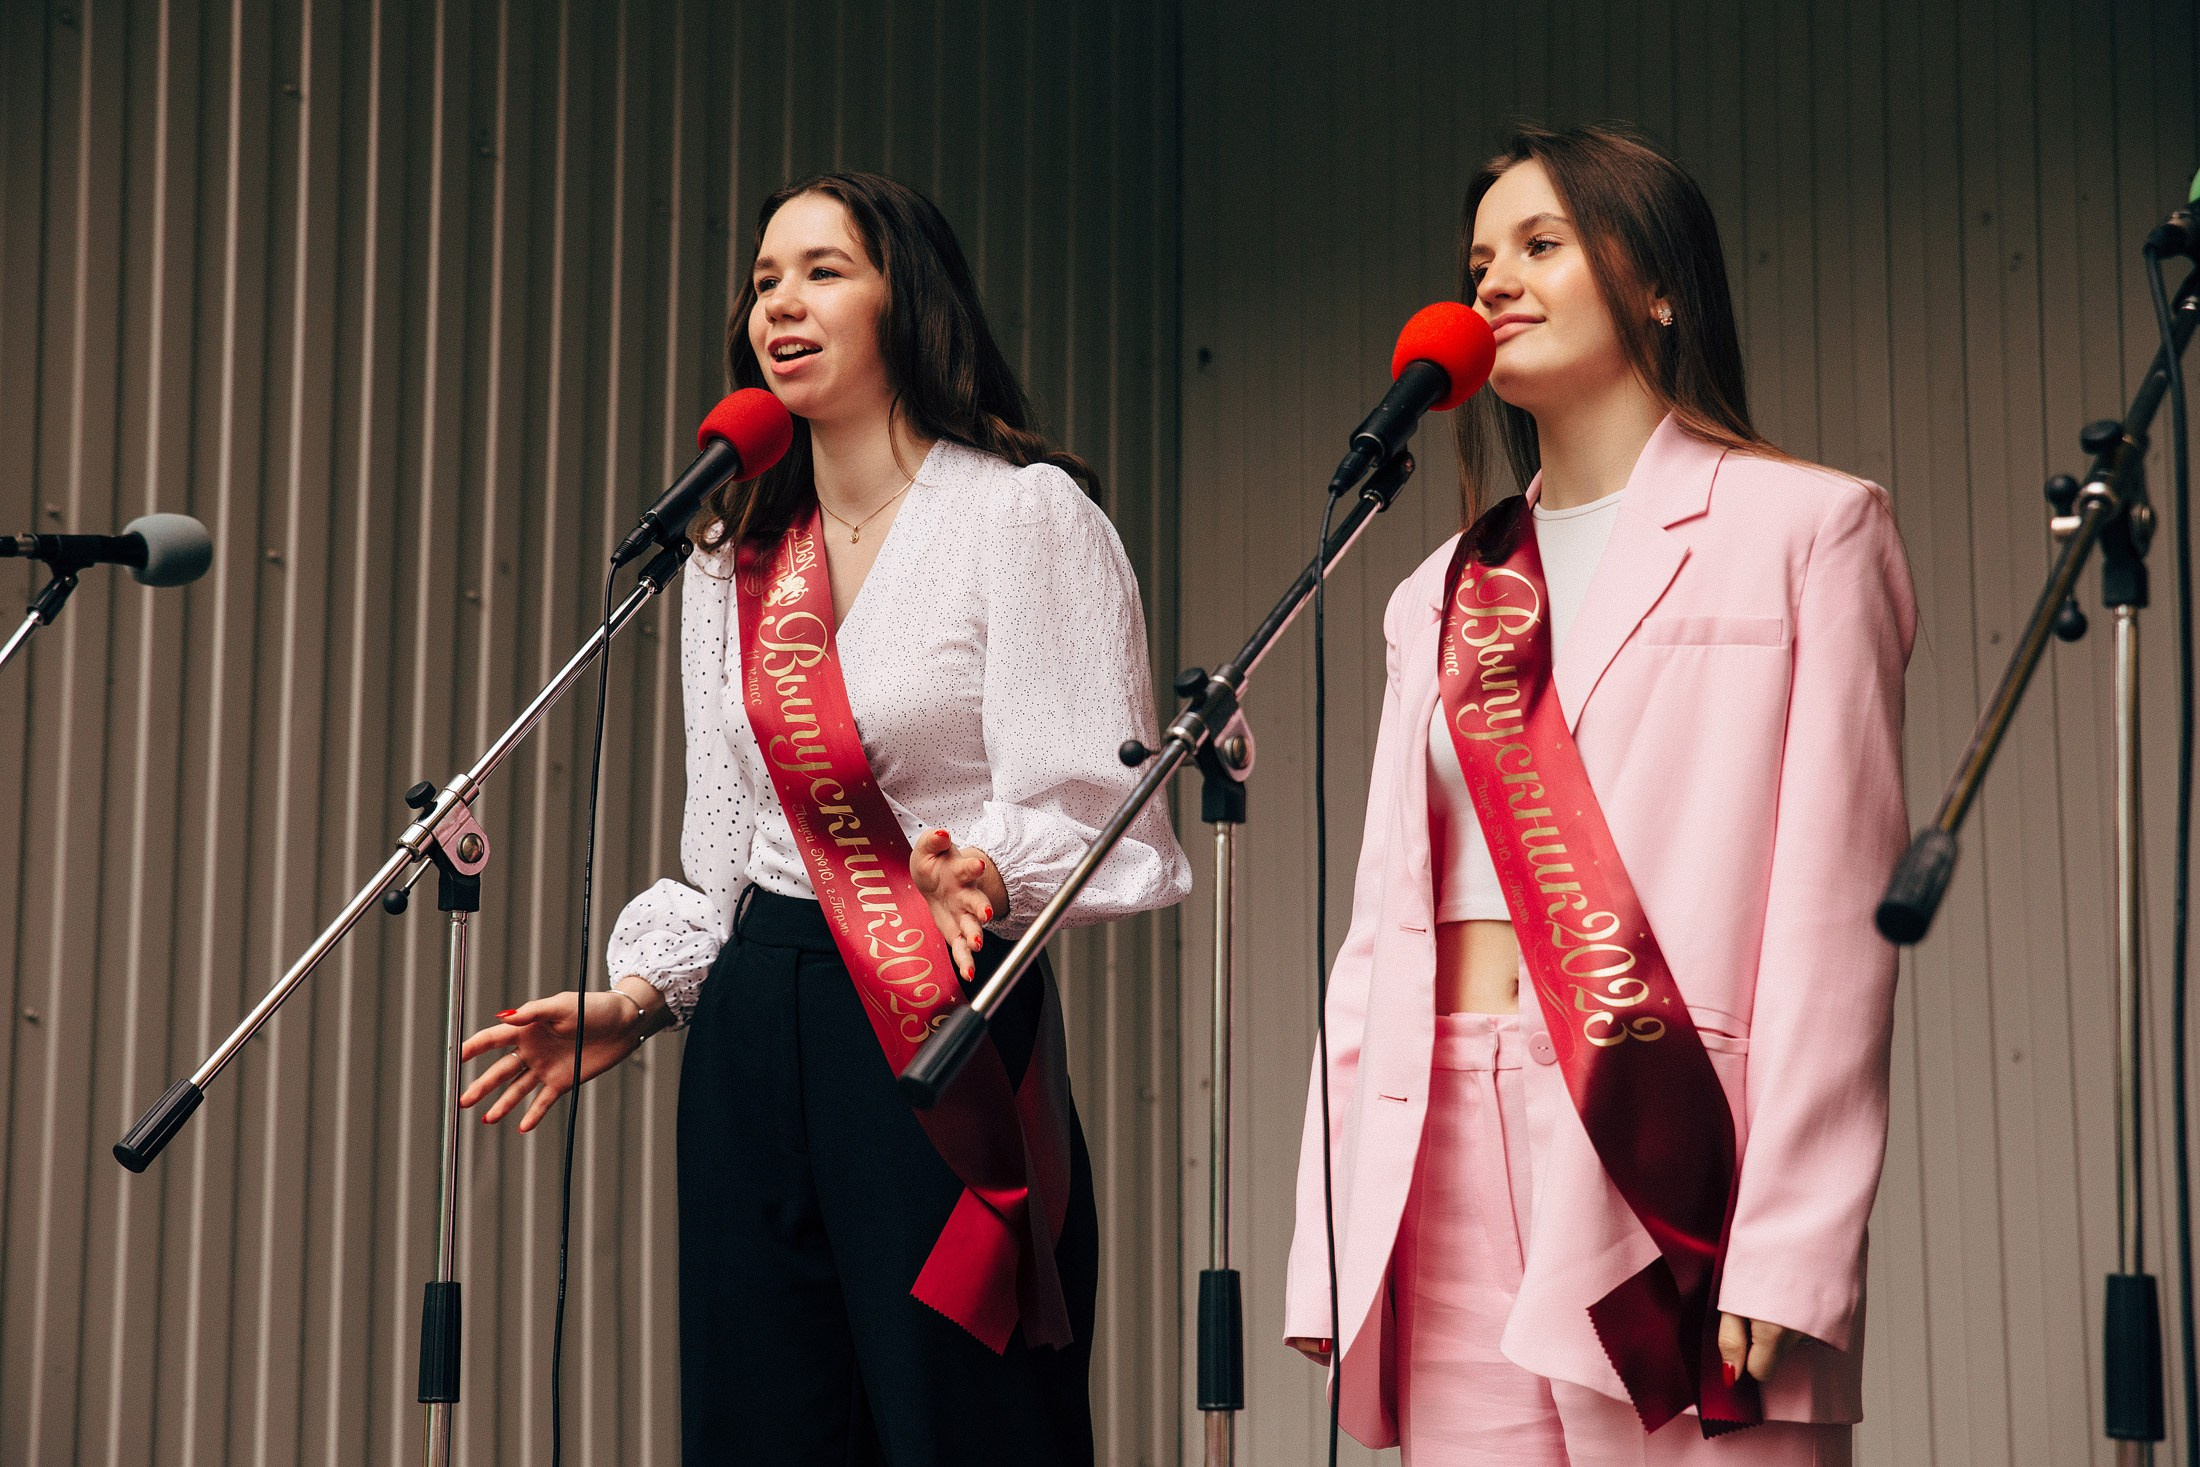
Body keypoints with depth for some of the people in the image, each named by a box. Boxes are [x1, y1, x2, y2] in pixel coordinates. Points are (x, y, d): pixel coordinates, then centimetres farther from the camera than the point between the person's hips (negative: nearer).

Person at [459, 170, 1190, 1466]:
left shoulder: (1025, 513, -4)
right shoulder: (736, 551, 16)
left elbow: (1083, 801, -12)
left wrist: (989, 876, -31)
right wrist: (640, 995, 8)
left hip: (950, 1028, -6)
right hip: (758, 1031, 6)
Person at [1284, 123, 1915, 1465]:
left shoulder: (1805, 529, 3)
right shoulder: (1446, 594, 19)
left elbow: (1835, 911, -6)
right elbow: (1385, 922, 15)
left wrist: (1791, 1254, -14)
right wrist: (1329, 1251, 7)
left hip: (1672, 1154, -5)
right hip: (1453, 1168, 5)